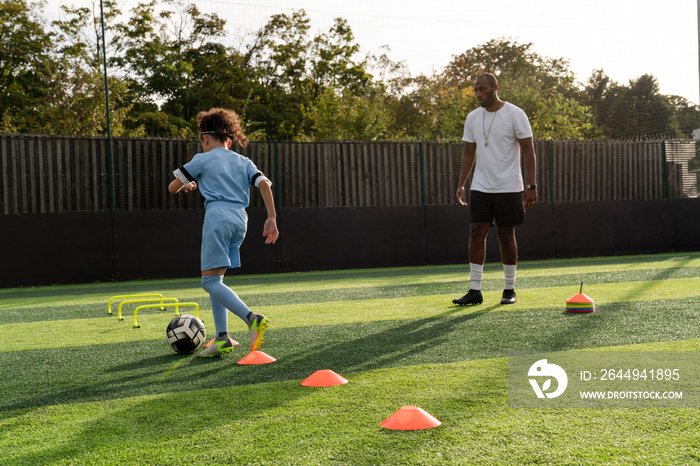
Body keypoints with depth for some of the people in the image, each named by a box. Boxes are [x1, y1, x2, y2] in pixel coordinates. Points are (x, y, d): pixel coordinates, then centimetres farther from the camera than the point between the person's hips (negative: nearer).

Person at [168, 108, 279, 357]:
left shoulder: (202, 160, 9)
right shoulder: (244, 161, 20)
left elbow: (172, 187, 12)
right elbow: (264, 183, 5)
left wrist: (186, 186, 35)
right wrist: (272, 218, 4)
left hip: (217, 218, -6)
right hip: (240, 219, 6)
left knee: (211, 281, -7)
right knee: (214, 279, 14)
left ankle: (252, 318, -28)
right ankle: (222, 338, 6)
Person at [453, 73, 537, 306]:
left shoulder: (515, 114, -6)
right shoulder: (472, 118, 8)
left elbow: (528, 150, -7)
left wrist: (532, 186, -13)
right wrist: (461, 184, 6)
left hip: (509, 188, -4)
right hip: (480, 188, 4)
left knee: (507, 236, 2)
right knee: (476, 234, -3)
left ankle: (509, 289, 14)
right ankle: (474, 291, -1)